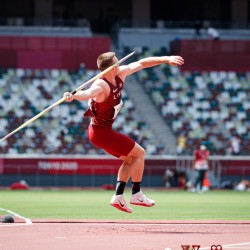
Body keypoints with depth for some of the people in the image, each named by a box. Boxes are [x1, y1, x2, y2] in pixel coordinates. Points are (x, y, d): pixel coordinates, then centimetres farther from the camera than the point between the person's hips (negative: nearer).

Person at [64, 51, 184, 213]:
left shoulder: (120, 74, -3)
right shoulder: (101, 86, -29)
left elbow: (141, 64, 8)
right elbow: (87, 93, -51)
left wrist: (165, 59, 7)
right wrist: (73, 96, -72)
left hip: (103, 130, 10)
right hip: (101, 132, -10)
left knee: (129, 159, 21)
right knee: (139, 153, 1)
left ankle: (118, 196, 16)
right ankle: (136, 194, 7)